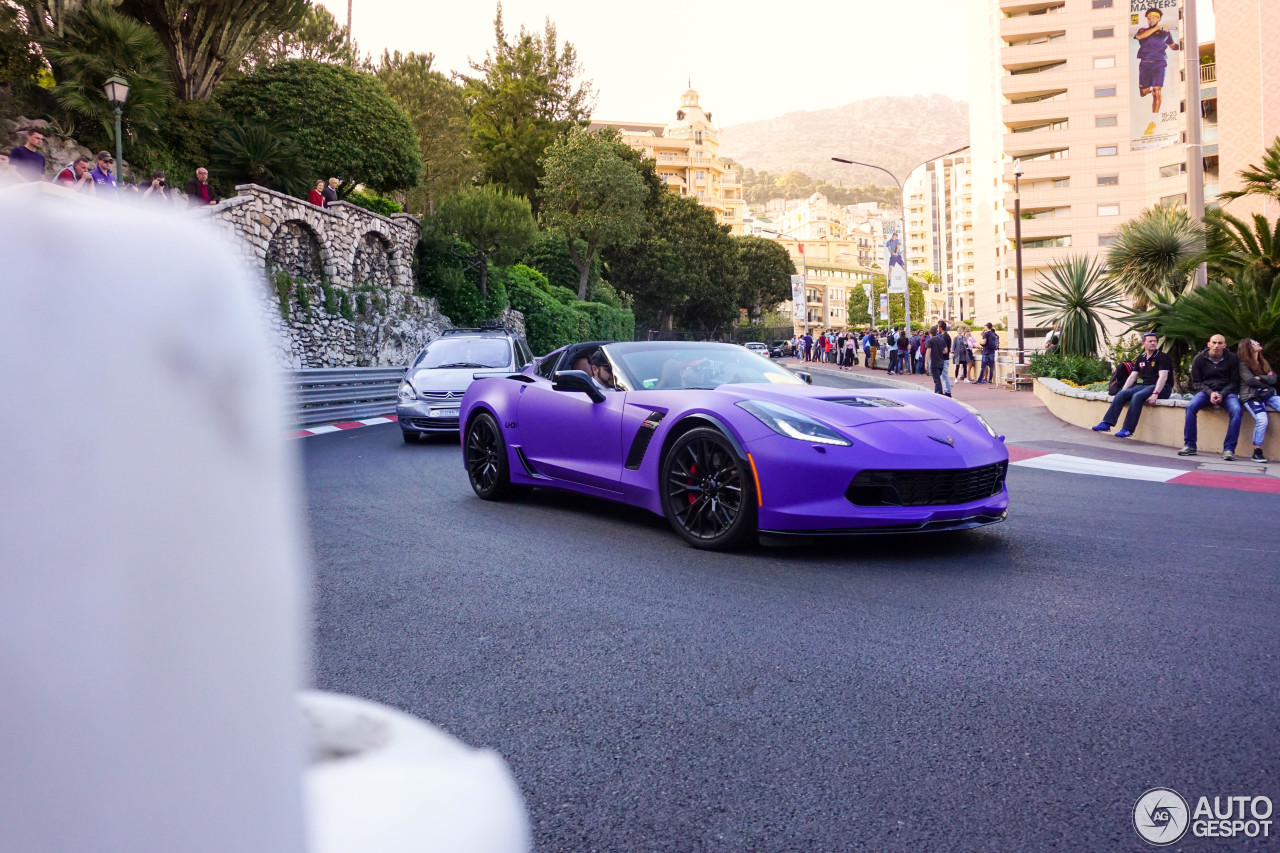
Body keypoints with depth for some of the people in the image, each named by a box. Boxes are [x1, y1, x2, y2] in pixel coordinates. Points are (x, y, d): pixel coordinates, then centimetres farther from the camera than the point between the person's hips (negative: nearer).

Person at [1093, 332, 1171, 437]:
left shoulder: (1162, 357, -3)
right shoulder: (1141, 358, 17)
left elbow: (1163, 377, -15)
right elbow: (1132, 376, 16)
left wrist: (1155, 394, -27)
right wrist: (1123, 390, 3)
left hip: (1159, 387, -6)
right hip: (1142, 385, 7)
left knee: (1137, 396, -33)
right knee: (1121, 394, -16)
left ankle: (1128, 429, -36)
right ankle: (1106, 423, -23)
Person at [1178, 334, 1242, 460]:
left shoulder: (1232, 359, 0)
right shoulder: (1200, 358, 1)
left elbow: (1234, 382, 2)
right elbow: (1196, 382, 3)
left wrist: (1222, 394, -15)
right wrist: (1210, 393, -14)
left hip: (1227, 392, 0)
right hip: (1206, 390, 0)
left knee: (1237, 410, -30)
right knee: (1191, 406, -29)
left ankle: (1229, 449, -23)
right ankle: (1189, 445, -20)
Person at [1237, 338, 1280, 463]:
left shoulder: (1264, 362, 21)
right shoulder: (1243, 363, 1)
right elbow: (1250, 380, -12)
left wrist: (1259, 378, -8)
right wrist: (1266, 380, 2)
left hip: (1268, 394, 7)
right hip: (1251, 396, -7)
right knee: (1262, 420, -27)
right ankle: (1257, 453, -17)